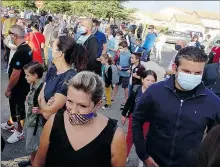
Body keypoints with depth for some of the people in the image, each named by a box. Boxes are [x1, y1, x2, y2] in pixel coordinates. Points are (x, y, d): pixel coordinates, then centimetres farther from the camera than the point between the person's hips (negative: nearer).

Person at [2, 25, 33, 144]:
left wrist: (8, 89, -14)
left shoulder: (19, 53, -30)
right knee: (15, 105, 26)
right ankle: (12, 123, 47)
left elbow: (16, 74, -27)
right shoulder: (27, 48, 0)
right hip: (24, 84, 9)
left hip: (19, 87, -9)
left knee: (18, 108, 9)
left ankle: (19, 131, 28)